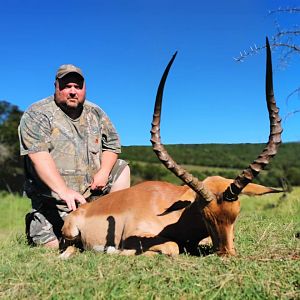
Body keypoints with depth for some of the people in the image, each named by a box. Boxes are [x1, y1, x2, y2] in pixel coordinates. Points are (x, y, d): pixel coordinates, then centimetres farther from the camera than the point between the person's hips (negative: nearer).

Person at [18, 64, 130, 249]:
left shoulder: (96, 113, 7)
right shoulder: (37, 115, -10)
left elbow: (112, 145, 11)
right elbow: (39, 156, -23)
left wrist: (103, 173, -9)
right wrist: (64, 191, -34)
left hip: (92, 191, 5)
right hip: (55, 198, -5)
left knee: (122, 168, -3)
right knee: (53, 246, -16)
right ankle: (36, 224, 19)